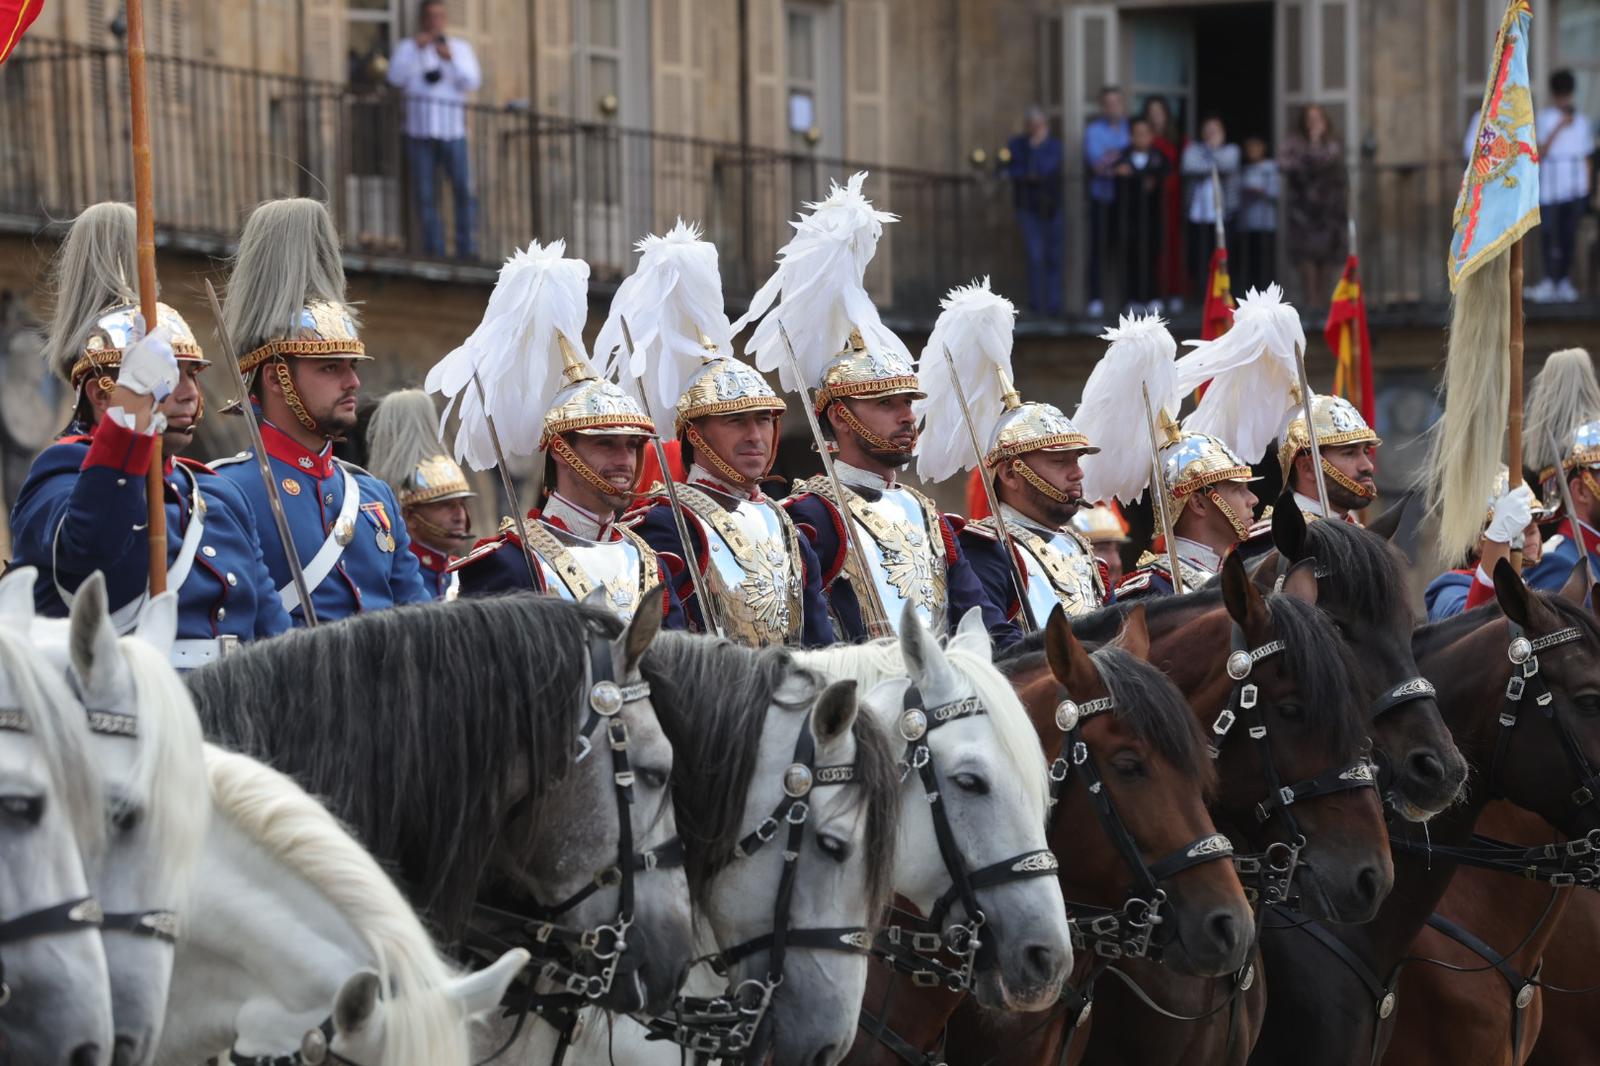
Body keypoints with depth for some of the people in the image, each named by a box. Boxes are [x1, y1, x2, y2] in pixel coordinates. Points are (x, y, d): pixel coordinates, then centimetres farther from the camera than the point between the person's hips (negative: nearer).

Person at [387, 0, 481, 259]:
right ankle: (434, 253, 1)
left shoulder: (461, 48, 13)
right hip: (420, 131, 0)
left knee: (463, 189, -13)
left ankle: (467, 251, -10)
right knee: (425, 196, -2)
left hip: (452, 130, 0)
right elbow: (396, 78, -5)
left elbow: (471, 83, 0)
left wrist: (451, 59, -15)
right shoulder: (406, 48, 12)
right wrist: (416, 49, -14)